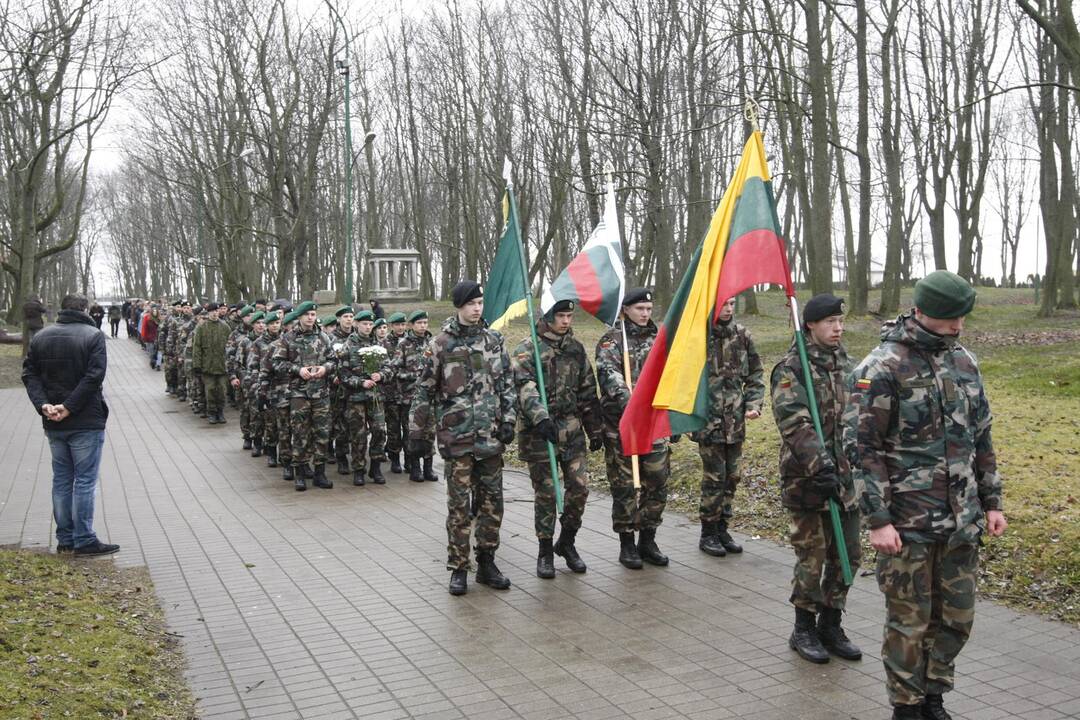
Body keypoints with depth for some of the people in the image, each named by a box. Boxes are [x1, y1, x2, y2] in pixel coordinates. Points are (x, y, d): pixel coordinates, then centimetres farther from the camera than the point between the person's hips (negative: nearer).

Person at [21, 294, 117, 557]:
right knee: (85, 480, -1)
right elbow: (94, 375, -18)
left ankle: (65, 538, 16)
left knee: (61, 479, 13)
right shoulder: (93, 336, -8)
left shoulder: (40, 337, 8)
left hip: (53, 424, 5)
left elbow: (29, 374, 2)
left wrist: (43, 404, -7)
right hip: (86, 421, -5)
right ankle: (84, 540, -1)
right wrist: (70, 407, -17)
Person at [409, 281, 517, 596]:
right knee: (459, 505, 2)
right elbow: (423, 392, -1)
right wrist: (417, 434, -2)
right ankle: (458, 568, 13)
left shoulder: (494, 340, 8)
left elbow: (506, 384, 11)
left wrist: (508, 421, 3)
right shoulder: (441, 344, -4)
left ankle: (486, 563, 22)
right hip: (457, 436, -4)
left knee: (492, 501, 8)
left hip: (491, 437, 4)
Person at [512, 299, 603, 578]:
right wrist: (540, 418, -34)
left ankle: (567, 542, 24)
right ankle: (545, 550, 17)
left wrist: (595, 430, 16)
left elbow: (588, 392, 17)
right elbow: (524, 387, -20)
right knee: (546, 492, 2)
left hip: (572, 430, 5)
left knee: (579, 487, 3)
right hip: (540, 431, -4)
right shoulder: (528, 349, -5)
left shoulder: (576, 348, 12)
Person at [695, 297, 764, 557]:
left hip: (735, 421, 6)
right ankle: (708, 534, 13)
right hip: (708, 420, -5)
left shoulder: (742, 335, 5)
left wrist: (754, 404, 0)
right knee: (714, 477, -2)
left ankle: (722, 528, 27)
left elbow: (755, 374, 13)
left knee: (732, 476, 12)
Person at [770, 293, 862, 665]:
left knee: (846, 556, 12)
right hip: (806, 480, -7)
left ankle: (830, 625, 28)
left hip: (845, 477, 7)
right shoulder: (791, 368, -12)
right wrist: (820, 467, -30)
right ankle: (804, 631, 19)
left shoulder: (844, 364, 11)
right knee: (812, 558, 2)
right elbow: (794, 422, -23)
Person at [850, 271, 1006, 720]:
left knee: (957, 617, 14)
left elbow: (981, 438, 16)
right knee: (909, 620, 5)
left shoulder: (964, 361, 8)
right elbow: (864, 449, -14)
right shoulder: (882, 369, -13)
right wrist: (878, 520, -16)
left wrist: (991, 501, 15)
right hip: (908, 522, -6)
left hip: (961, 519, 6)